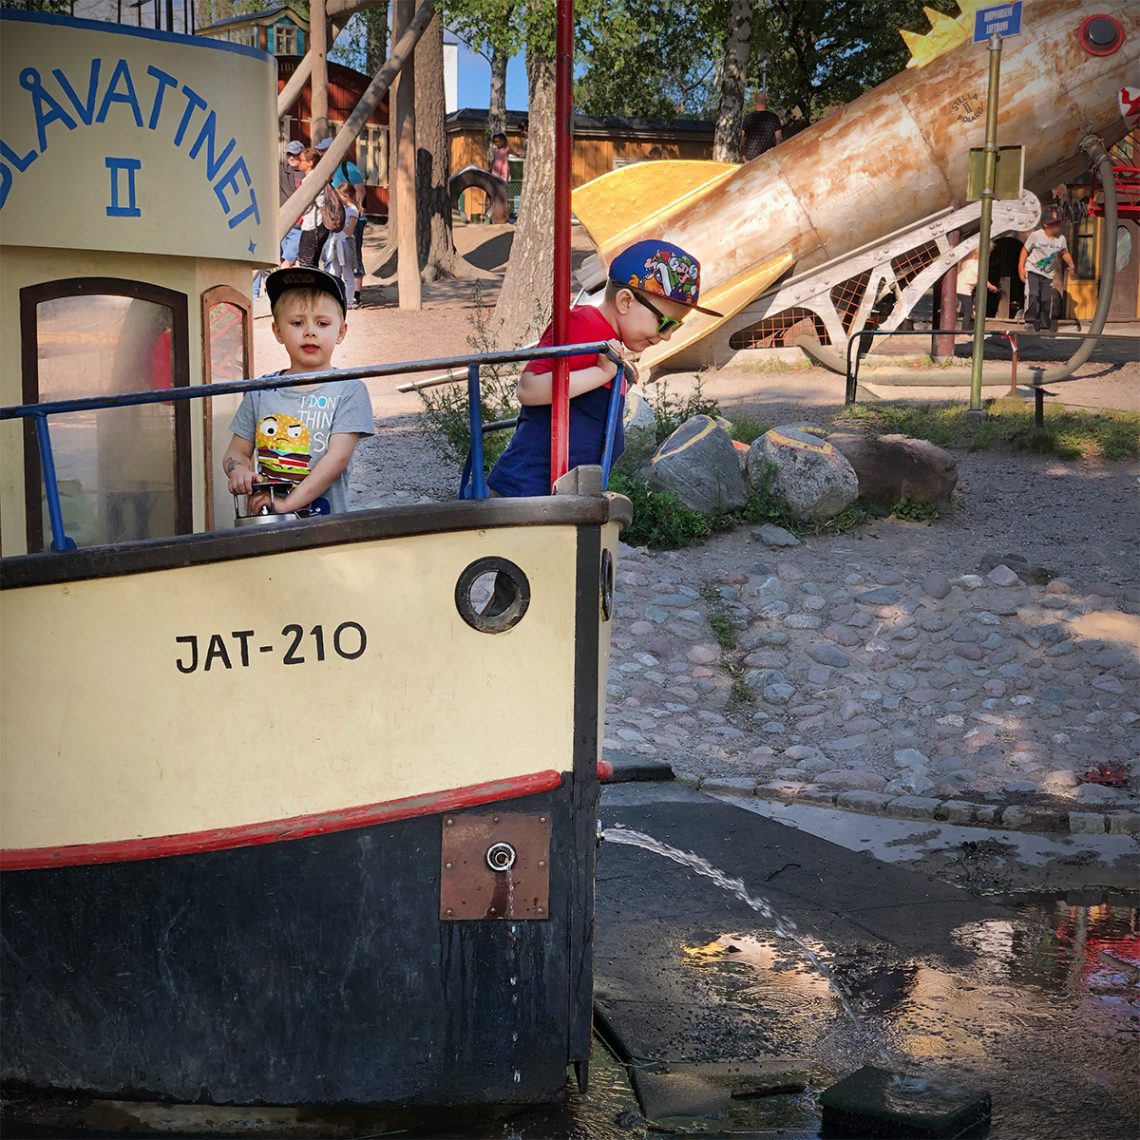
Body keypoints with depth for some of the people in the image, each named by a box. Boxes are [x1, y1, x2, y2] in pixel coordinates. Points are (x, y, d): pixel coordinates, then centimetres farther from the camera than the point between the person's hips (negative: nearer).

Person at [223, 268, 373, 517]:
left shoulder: (349, 391, 1)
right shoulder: (260, 392, 11)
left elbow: (338, 457, -8)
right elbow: (236, 452, 16)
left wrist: (288, 503, -15)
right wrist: (238, 472, -8)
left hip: (323, 521, -4)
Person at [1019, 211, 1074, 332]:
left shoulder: (1061, 239, -3)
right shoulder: (1036, 235, -14)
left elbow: (1064, 253, 13)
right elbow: (1025, 250, -5)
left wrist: (1070, 263, -6)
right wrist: (1021, 267, -11)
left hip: (1048, 274, 4)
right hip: (1032, 271, -4)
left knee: (1046, 299, 0)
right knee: (1033, 294, -22)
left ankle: (1044, 326, 11)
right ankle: (1030, 321, -12)